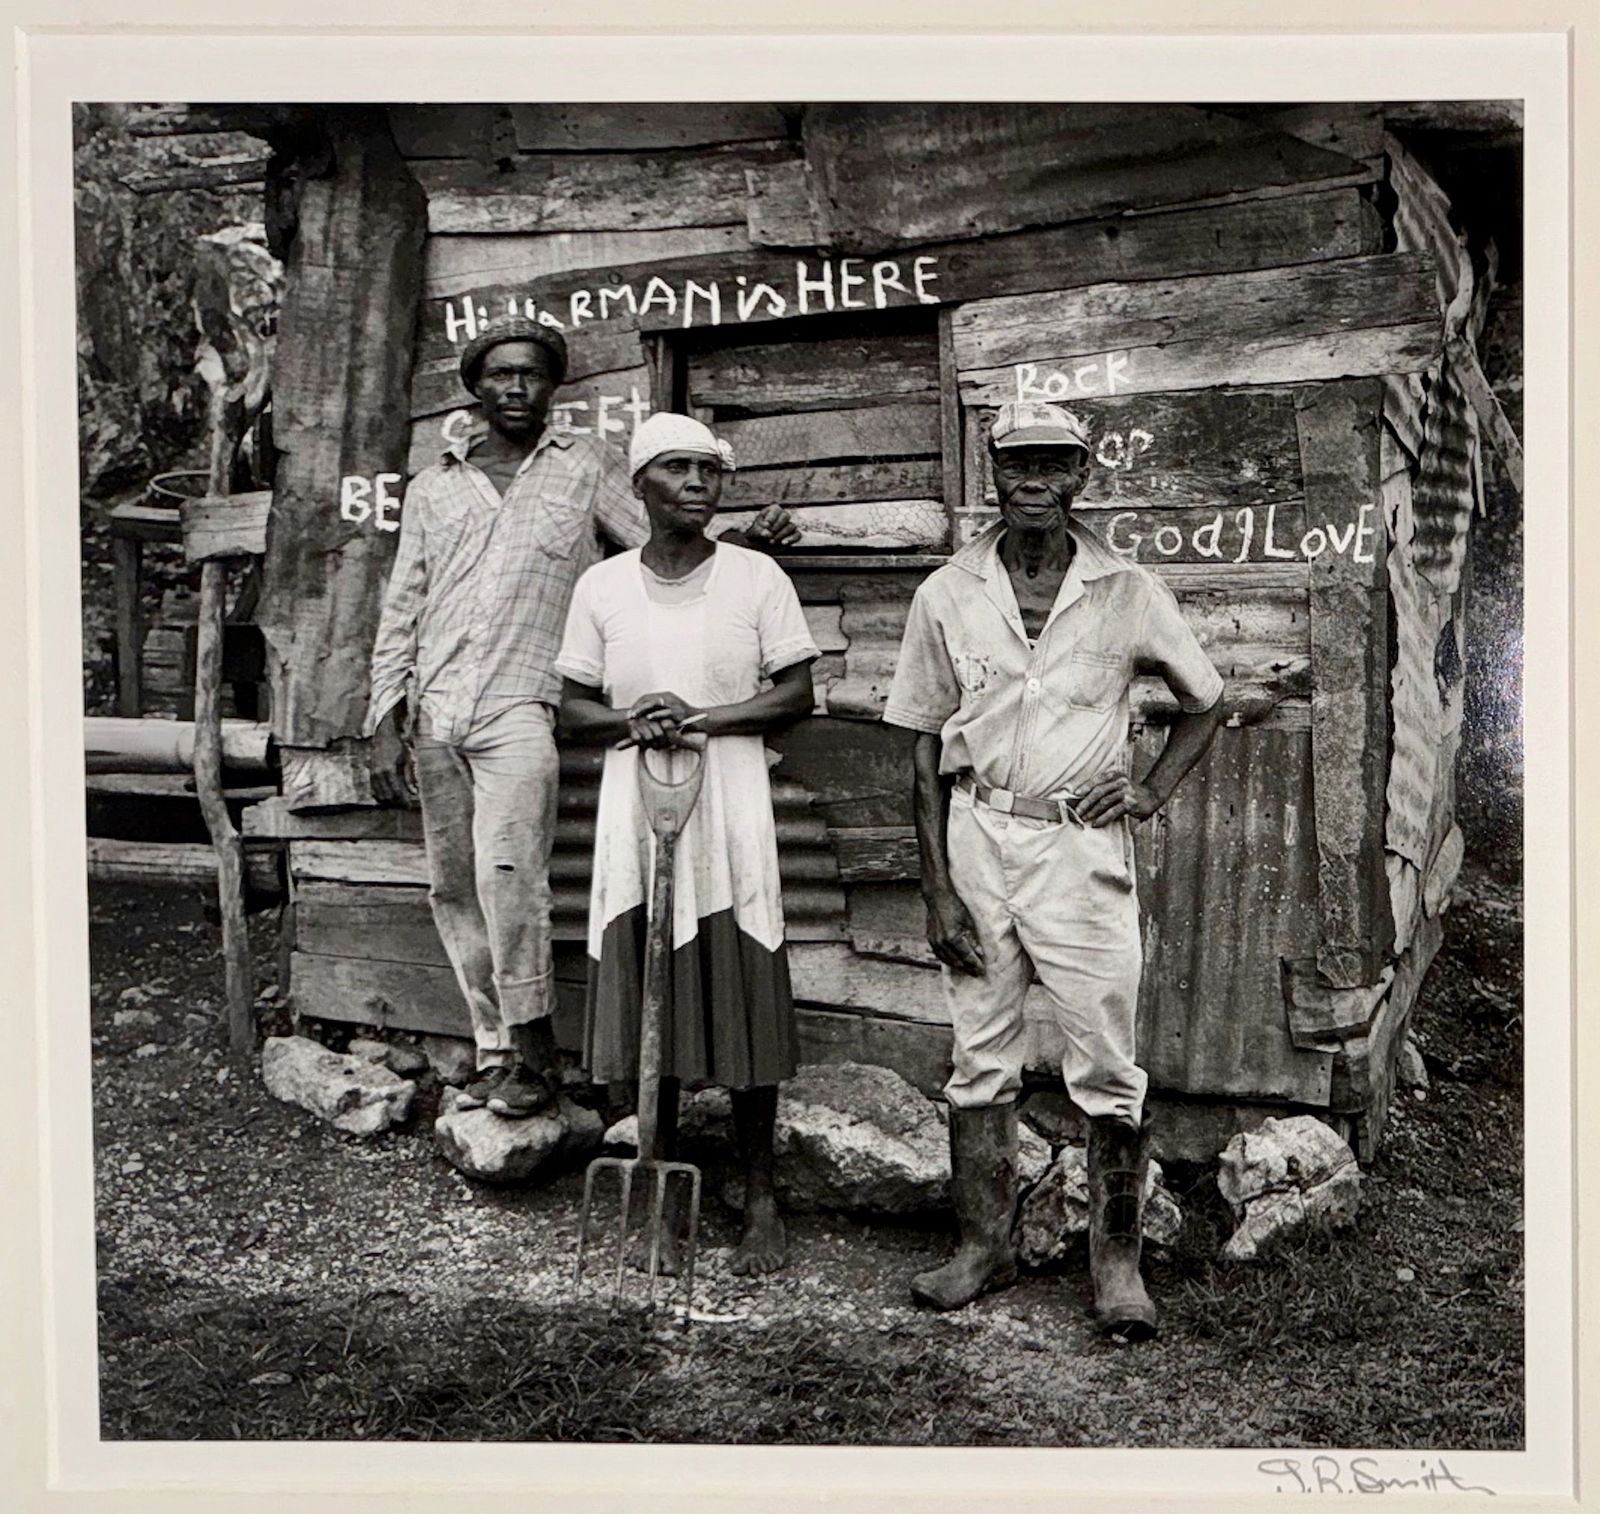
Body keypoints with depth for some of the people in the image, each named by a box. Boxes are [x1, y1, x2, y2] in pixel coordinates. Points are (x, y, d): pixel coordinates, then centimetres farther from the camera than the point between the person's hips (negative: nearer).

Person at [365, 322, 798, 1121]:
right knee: (453, 889, 6)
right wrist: (384, 724, 11)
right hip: (433, 712, 4)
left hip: (520, 707, -4)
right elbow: (401, 608, 17)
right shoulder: (434, 485, 18)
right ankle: (493, 1047, 16)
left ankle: (530, 1045, -9)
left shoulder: (587, 465, 11)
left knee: (506, 869, -21)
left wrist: (739, 540, -9)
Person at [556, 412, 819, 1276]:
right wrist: (630, 721, -12)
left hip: (730, 813, -2)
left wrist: (699, 717, -14)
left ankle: (760, 1200, 17)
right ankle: (664, 1198, 20)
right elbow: (571, 709, 9)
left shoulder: (756, 578, 2)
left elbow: (797, 693, 0)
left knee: (741, 1001, 2)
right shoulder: (602, 587, 7)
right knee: (646, 1003, 5)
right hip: (635, 810, 2)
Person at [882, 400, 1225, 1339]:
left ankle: (1118, 1260, 15)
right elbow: (926, 751, 4)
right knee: (981, 1059, 9)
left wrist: (1153, 791, 1)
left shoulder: (1128, 593, 2)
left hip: (1082, 843, -1)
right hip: (977, 834, 2)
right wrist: (939, 889, -1)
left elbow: (1207, 704, 16)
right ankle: (985, 1245, 23)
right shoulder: (948, 595, 4)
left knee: (1108, 1070, 0)